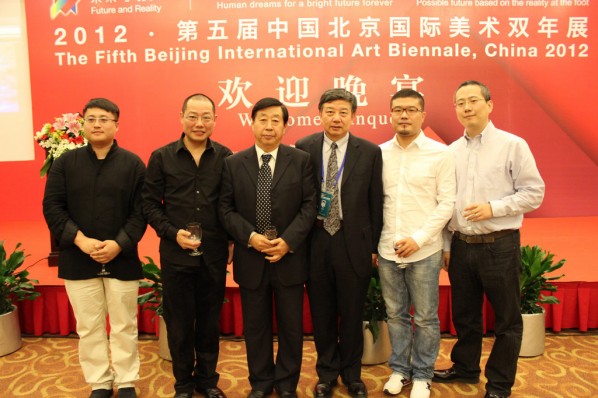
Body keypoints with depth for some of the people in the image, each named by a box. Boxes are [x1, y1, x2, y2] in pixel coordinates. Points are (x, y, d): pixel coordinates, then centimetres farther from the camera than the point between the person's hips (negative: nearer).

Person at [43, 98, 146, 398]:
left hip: (122, 259, -1)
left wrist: (120, 243, -16)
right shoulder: (65, 163, 4)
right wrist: (79, 240, -13)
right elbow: (52, 206, -1)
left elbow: (141, 211, -4)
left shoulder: (133, 164, 0)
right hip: (78, 259, 2)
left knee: (124, 326, 9)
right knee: (89, 327, 11)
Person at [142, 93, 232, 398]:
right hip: (175, 254, 0)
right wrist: (173, 233, -12)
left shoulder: (225, 157, 0)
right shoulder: (161, 157, -1)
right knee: (179, 323, 12)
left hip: (214, 255, 1)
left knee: (209, 321, 14)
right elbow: (150, 204, 0)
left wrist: (232, 240, -3)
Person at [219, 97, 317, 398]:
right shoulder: (233, 163, 1)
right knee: (255, 326, 14)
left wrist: (288, 241, -15)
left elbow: (309, 205, -4)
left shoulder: (301, 161, -1)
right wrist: (250, 236, -15)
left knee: (291, 326, 12)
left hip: (289, 258, 0)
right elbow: (226, 209, 0)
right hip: (250, 260, 1)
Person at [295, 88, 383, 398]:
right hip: (315, 242, 1)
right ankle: (327, 372, 33)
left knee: (352, 313, 12)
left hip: (353, 243, 0)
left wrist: (373, 246, 1)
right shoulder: (304, 148, 1)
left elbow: (375, 203, 1)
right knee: (321, 313, 12)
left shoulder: (370, 152, -1)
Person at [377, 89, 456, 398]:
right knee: (395, 314, 14)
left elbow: (447, 202, -4)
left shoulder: (440, 153, -3)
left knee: (426, 318, 9)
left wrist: (418, 238, -13)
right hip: (387, 251, 3)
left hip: (423, 251, -2)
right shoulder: (380, 153, 4)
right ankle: (399, 369, 31)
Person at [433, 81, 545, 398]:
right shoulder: (452, 151, 7)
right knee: (464, 314, 17)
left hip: (500, 245, -4)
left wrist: (493, 208, -19)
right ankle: (465, 368, 37)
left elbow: (534, 192, -7)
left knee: (507, 319, 9)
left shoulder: (512, 145, -5)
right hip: (461, 245, 4)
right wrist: (446, 244, 10)